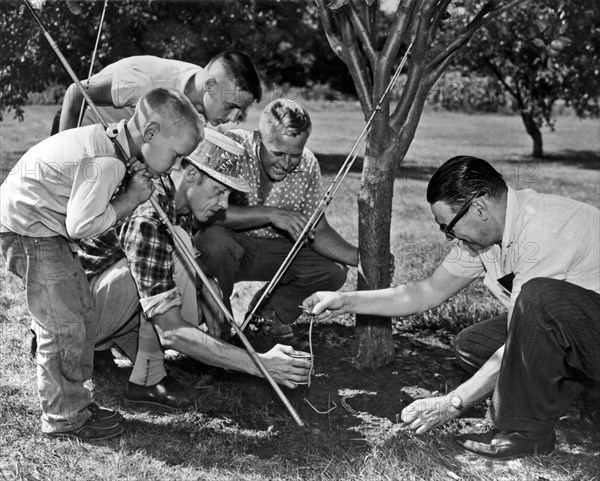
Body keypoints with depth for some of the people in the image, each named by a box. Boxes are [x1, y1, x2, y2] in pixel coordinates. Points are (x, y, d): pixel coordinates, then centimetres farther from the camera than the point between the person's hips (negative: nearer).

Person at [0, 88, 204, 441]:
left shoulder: (109, 141, 3)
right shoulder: (106, 162, -28)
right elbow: (81, 225, -29)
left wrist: (132, 184, -13)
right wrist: (130, 198, -19)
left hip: (48, 232, 11)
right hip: (29, 233, -11)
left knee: (81, 312, 16)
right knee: (63, 328, -5)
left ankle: (73, 400, 28)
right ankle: (65, 417, 11)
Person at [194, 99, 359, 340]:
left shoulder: (307, 165, -10)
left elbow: (319, 231, -7)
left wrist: (361, 258, -23)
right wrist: (270, 214, -39)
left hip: (273, 250, 4)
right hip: (226, 243, -4)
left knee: (334, 271, -13)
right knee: (214, 238, -37)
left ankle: (269, 309, 16)